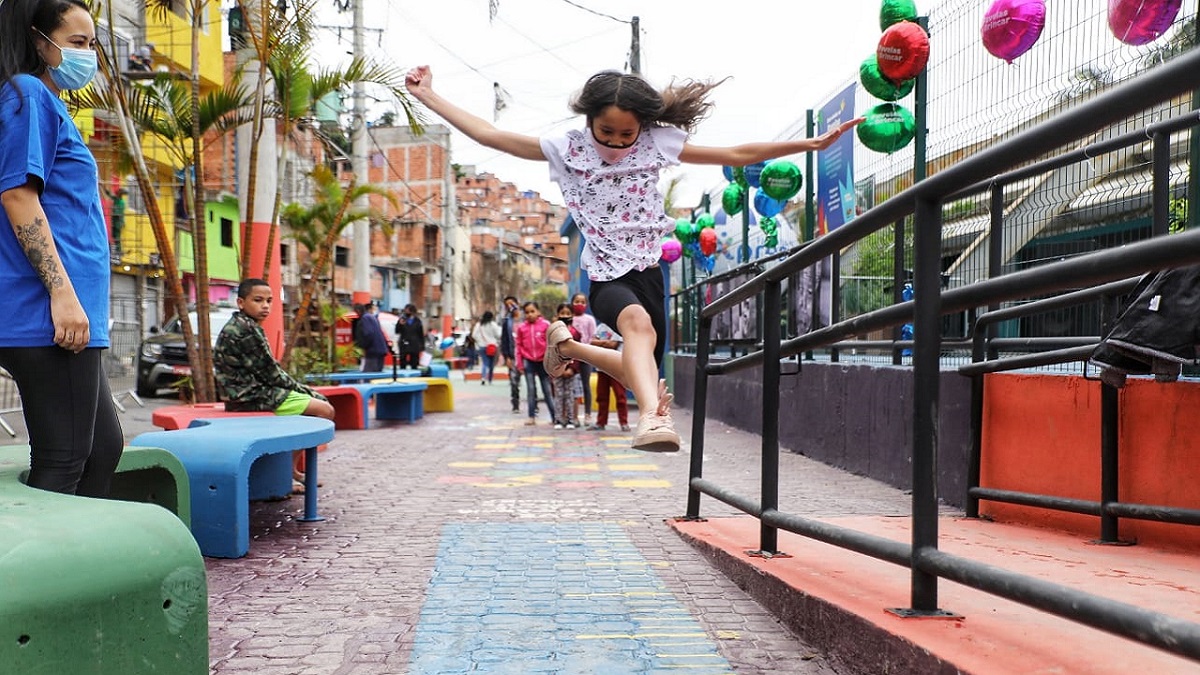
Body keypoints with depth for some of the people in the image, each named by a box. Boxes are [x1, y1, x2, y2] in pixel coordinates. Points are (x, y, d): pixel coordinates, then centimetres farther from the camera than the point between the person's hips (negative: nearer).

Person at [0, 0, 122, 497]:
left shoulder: (49, 104, 24)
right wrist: (63, 293, -22)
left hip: (69, 320, 10)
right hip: (50, 321, -10)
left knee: (105, 447, 14)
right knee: (61, 465, -7)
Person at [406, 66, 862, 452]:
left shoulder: (657, 143, -2)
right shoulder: (567, 149, -5)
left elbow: (737, 155, 0)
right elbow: (488, 135, -5)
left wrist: (810, 143, -3)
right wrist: (427, 96, -8)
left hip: (648, 270, 4)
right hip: (606, 278, -4)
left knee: (644, 373, 15)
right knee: (639, 323, -38)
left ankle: (568, 345, 37)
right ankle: (653, 416, -57)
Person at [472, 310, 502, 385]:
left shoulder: (478, 325, 4)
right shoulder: (493, 324, -6)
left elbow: (474, 335, 2)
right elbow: (498, 335, -8)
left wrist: (479, 341, 12)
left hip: (482, 346, 2)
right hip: (492, 346, -2)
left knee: (485, 363, 0)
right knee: (491, 364, 10)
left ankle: (483, 377, -23)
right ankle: (489, 380, 15)